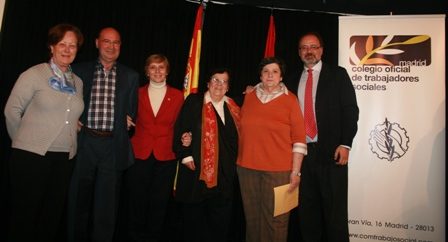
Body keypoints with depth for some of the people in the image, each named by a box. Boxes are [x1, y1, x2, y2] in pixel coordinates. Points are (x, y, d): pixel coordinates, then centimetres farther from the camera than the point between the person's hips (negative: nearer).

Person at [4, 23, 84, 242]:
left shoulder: (78, 82, 10)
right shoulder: (34, 74, -3)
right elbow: (12, 111, -1)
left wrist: (68, 143, 12)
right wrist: (24, 141, 5)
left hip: (65, 158, 5)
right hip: (32, 155, -4)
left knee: (53, 216, 12)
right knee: (25, 215, 5)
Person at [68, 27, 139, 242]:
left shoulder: (131, 76, 8)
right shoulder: (80, 70, 7)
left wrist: (128, 120, -4)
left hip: (113, 146, 0)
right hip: (85, 142, 1)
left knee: (107, 202, 6)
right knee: (79, 198, 12)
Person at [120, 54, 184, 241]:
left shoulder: (177, 96, 5)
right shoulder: (138, 93, 6)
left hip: (166, 157, 0)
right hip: (139, 155, 1)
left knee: (159, 204, 7)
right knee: (135, 203, 6)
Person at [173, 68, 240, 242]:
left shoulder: (233, 107, 10)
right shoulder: (194, 101, -1)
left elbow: (237, 137, 13)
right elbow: (180, 130, -5)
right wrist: (186, 156, -10)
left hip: (225, 174, 3)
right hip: (196, 170, -3)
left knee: (221, 221, 12)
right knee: (193, 216, 12)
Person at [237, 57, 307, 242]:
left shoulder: (289, 99, -2)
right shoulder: (249, 96, 9)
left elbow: (299, 138, -5)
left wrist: (296, 171, -9)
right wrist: (241, 159, 13)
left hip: (278, 170, -3)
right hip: (247, 167, 4)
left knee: (275, 220, 5)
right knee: (252, 217, 14)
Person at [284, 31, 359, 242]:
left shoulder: (338, 74, 3)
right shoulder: (293, 80, 14)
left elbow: (350, 110, -3)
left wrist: (345, 144, -11)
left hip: (331, 151, -3)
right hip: (301, 151, 4)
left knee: (335, 208, 3)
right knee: (307, 208, 12)